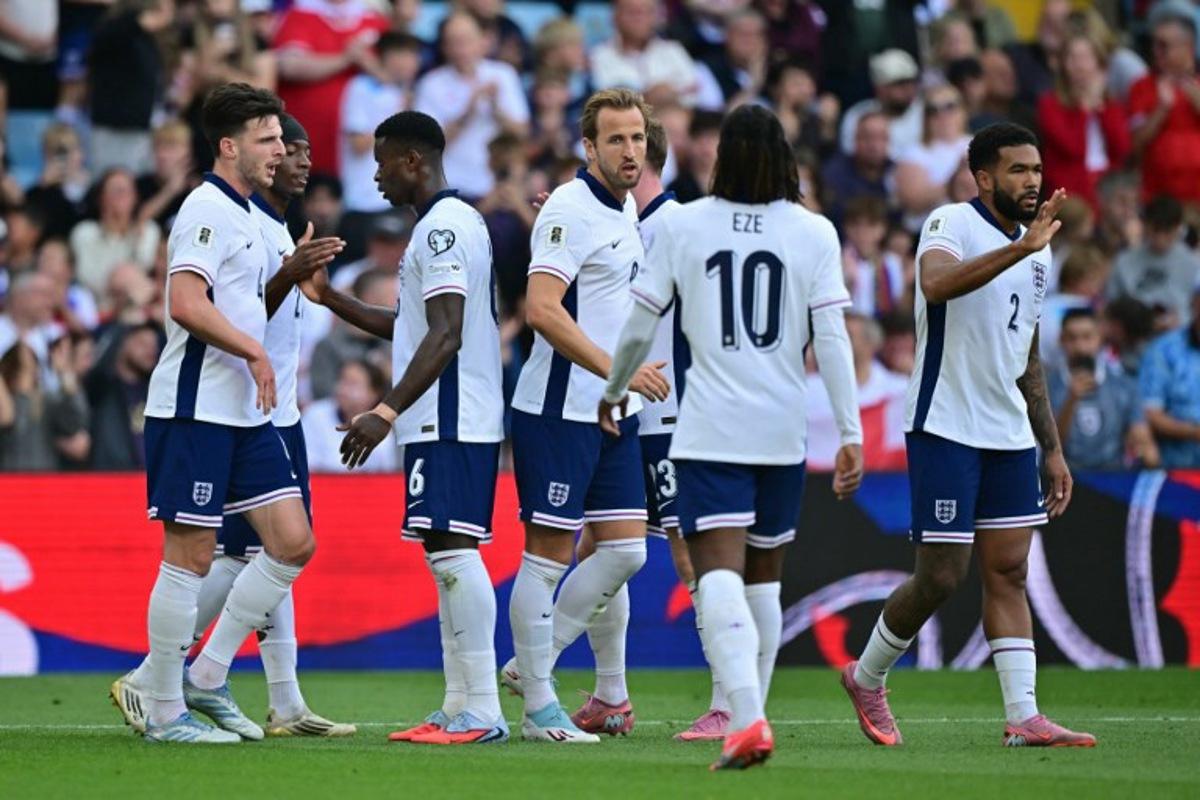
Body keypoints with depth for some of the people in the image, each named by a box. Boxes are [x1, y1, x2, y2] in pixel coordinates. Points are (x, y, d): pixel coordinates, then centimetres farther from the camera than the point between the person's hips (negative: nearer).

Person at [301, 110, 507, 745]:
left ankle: (482, 710, -15)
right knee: (447, 555, 11)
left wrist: (387, 411, -26)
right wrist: (331, 300, 27)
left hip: (449, 421, -11)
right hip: (445, 422, 11)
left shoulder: (443, 227, -13)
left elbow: (446, 336, -22)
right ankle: (460, 707, 12)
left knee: (453, 550, -13)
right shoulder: (447, 224, 20)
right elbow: (413, 327, 28)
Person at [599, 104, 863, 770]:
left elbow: (639, 326, 6)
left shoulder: (682, 225, 0)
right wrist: (851, 435, -3)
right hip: (783, 433, 2)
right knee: (763, 576, 18)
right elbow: (832, 340, -4)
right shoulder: (814, 233, 1)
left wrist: (615, 391, 24)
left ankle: (747, 719, -29)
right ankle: (748, 711, 24)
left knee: (719, 572, -11)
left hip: (708, 432, -2)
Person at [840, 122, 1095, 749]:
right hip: (945, 431, -7)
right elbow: (935, 283, -33)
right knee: (940, 576, -6)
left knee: (1009, 573, 3)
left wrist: (1052, 449, 21)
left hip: (1010, 435, 7)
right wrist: (1020, 247, -39)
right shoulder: (952, 224, -9)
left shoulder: (1037, 254, 15)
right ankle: (866, 678, 16)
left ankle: (1023, 717, 0)